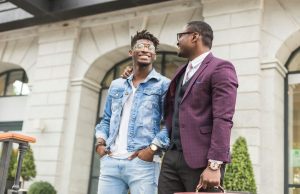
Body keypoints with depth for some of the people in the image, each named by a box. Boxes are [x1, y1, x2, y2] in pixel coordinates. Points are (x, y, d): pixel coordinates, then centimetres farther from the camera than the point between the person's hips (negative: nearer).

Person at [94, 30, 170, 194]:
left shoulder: (163, 85, 4)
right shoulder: (116, 85, 19)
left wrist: (152, 149, -14)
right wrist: (100, 141, 7)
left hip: (142, 162, -4)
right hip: (110, 161, 4)